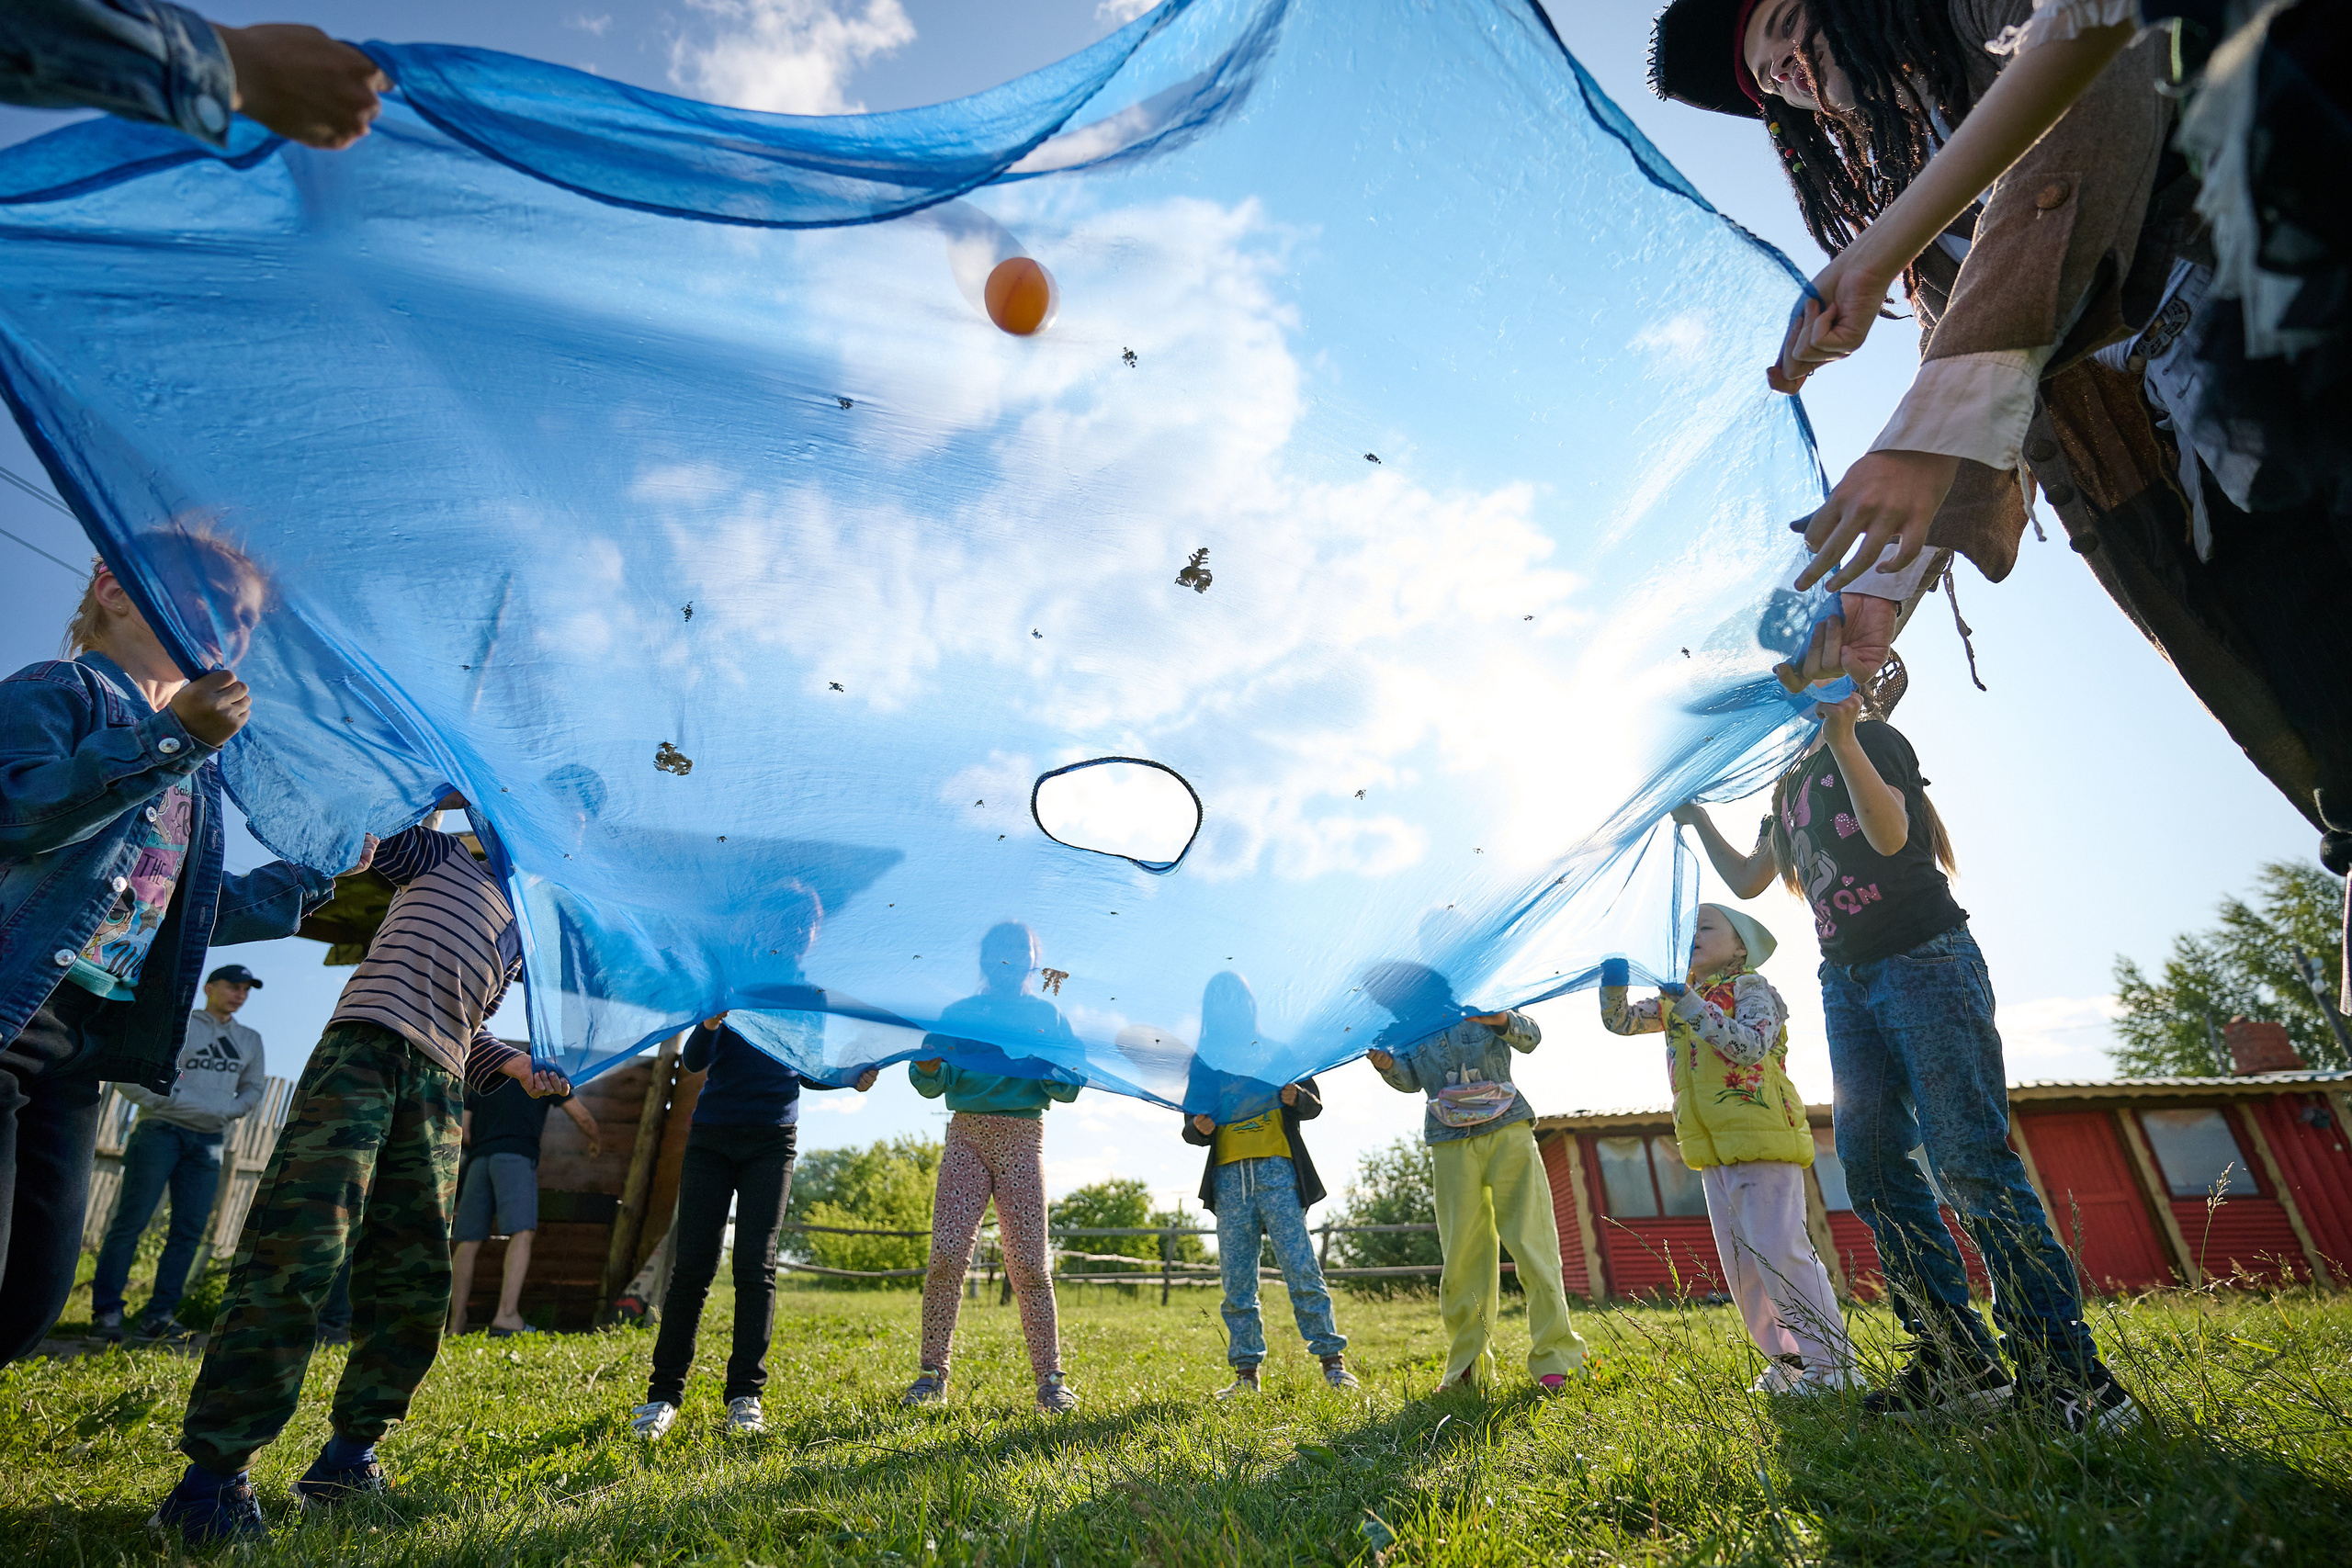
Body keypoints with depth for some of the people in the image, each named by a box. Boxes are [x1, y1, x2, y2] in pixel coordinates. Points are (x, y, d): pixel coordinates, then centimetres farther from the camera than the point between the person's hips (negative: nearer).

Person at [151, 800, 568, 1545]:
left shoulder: (522, 933, 26)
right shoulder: (448, 853, 14)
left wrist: (518, 1066, 9)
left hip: (439, 1090, 6)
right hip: (365, 1050, -6)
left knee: (415, 1284, 3)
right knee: (299, 1252, -15)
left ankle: (349, 1455, 16)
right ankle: (212, 1472, -7)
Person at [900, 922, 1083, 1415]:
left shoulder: (1047, 1013, 13)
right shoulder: (960, 1013, 13)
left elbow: (1069, 1089, 9)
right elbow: (932, 1085, 5)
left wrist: (1057, 1075, -13)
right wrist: (928, 1063, -17)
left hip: (1023, 1139, 0)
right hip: (967, 1136, 1)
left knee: (1029, 1264, -4)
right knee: (947, 1254, -9)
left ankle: (1050, 1379, 6)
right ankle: (933, 1373, 5)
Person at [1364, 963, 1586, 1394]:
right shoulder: (1409, 1029, 9)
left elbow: (1530, 1037, -5)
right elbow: (1410, 1080, 2)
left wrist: (1503, 1021, -27)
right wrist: (1388, 1066, -20)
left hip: (1507, 1134, -2)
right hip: (1452, 1146, 2)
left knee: (1529, 1241, -4)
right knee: (1462, 1253, 2)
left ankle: (1554, 1358, 5)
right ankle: (1467, 1368, 13)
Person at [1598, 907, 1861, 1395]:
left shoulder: (1750, 988, -4)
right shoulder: (1675, 1000, 15)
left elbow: (1750, 1047, -21)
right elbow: (1619, 1021, 12)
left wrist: (1691, 1006, -26)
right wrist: (1614, 983, -8)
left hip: (1762, 1135, -7)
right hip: (1713, 1149, 7)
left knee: (1778, 1249, -10)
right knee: (1740, 1262, 11)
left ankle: (1832, 1361, 2)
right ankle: (1786, 1360, 22)